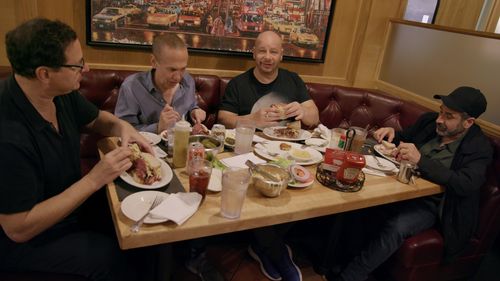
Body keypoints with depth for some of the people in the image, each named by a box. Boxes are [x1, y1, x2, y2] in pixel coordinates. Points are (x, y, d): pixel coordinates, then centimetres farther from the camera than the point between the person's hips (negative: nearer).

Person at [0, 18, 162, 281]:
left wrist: (122, 127, -13)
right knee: (115, 257, -19)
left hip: (70, 203, 7)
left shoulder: (60, 92, -10)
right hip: (26, 242, -7)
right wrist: (94, 180, -31)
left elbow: (96, 119, 10)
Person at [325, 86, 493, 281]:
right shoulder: (429, 121, 3)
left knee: (396, 227, -33)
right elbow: (405, 138, 21)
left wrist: (421, 160, -35)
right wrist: (391, 134, -4)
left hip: (428, 205, -4)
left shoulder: (480, 148, -11)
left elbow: (466, 185, -26)